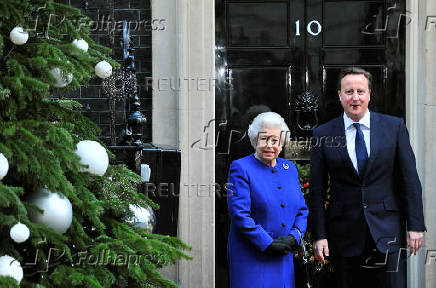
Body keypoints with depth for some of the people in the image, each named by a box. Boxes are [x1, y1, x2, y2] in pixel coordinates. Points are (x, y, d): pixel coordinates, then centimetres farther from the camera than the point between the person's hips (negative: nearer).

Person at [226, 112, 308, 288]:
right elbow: (239, 213, -13)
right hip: (251, 258, -5)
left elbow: (302, 210, 15)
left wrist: (294, 237, -4)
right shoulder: (240, 168, -5)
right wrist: (268, 244, -16)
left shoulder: (290, 169, 13)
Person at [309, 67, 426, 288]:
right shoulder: (323, 135, 3)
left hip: (387, 230, 0)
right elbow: (317, 189, 4)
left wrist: (415, 226, -1)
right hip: (344, 233, 0)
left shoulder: (394, 127, 4)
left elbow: (410, 179, 3)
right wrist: (319, 235, -2)